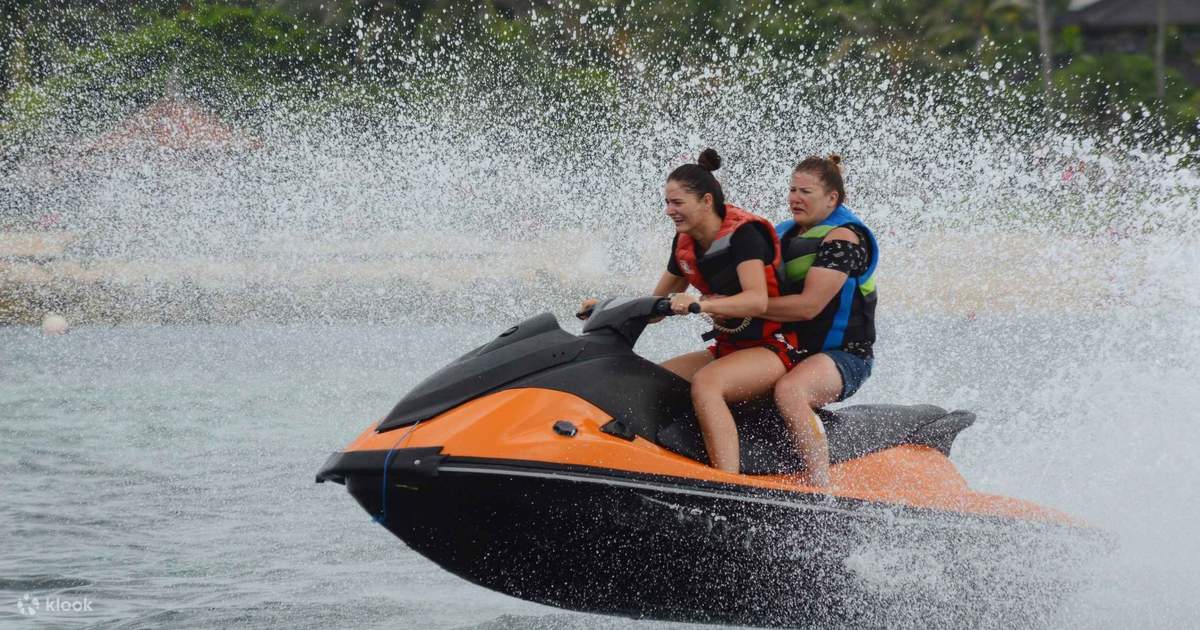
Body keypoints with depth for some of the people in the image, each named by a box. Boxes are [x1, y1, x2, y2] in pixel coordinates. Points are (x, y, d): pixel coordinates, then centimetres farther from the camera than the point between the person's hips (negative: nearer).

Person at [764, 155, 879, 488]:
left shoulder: (842, 238, -12)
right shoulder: (786, 234, 15)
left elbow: (808, 306, -22)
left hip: (843, 355, -9)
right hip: (792, 352, 9)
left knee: (789, 389, -39)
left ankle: (821, 486, -41)